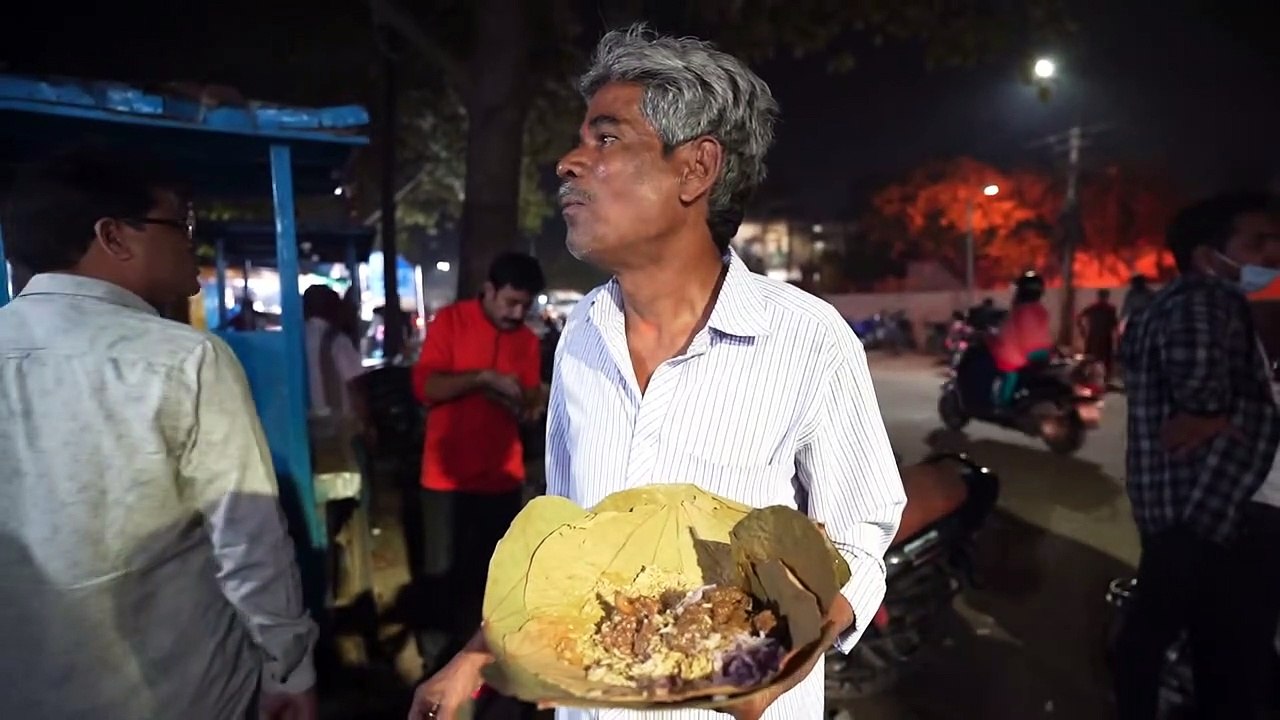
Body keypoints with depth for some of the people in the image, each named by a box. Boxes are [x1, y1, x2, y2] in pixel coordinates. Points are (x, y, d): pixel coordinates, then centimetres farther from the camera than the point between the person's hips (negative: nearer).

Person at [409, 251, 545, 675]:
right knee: (441, 570, 6)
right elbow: (424, 386, -12)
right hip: (447, 475, -3)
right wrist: (483, 378, -23)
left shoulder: (528, 339, 6)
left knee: (493, 572, 11)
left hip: (503, 476, 4)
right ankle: (437, 653, 25)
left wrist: (529, 406, -10)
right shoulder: (450, 321, -4)